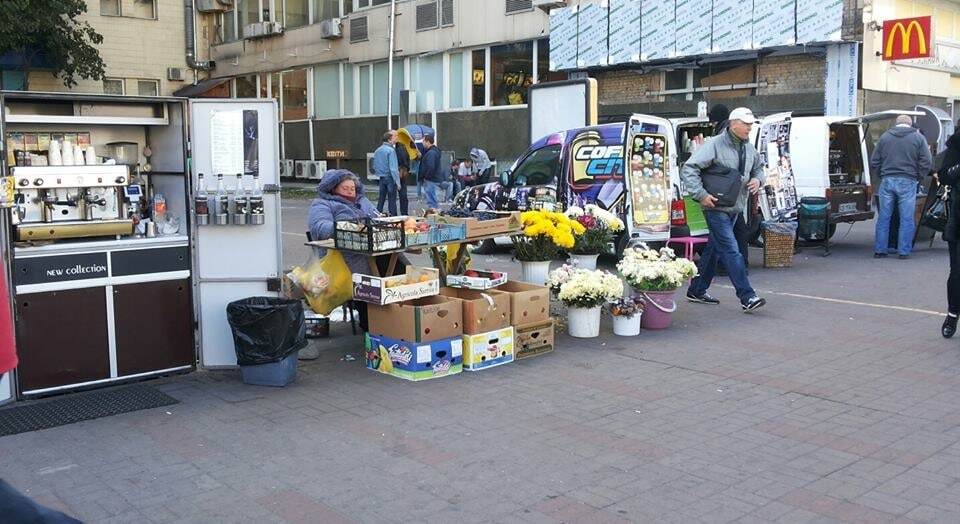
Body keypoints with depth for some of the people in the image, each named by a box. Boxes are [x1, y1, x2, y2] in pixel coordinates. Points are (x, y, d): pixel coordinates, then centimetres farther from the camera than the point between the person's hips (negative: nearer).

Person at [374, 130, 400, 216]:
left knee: (381, 199, 12)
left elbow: (374, 167, 14)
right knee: (392, 201, -2)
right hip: (390, 178, -7)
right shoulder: (391, 150, -14)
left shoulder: (377, 150, 10)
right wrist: (397, 181, -16)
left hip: (381, 178, 7)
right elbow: (393, 168, -18)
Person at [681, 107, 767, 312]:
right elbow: (688, 169, -18)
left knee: (714, 249, 16)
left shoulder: (749, 148, 10)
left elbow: (758, 168, 29)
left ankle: (697, 291, 27)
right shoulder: (715, 145, -14)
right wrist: (702, 195, -24)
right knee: (731, 251, -12)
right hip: (716, 208, -9)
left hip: (734, 208, 9)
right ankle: (747, 297, -12)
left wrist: (758, 180, 5)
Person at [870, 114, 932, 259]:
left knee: (883, 217, 7)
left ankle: (879, 250, 9)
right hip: (907, 182, -2)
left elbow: (874, 162, 10)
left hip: (887, 181, 2)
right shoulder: (918, 138, 2)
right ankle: (904, 251, 5)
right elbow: (926, 162, -2)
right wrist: (918, 177, 11)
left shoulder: (885, 137, 9)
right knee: (907, 219, 4)